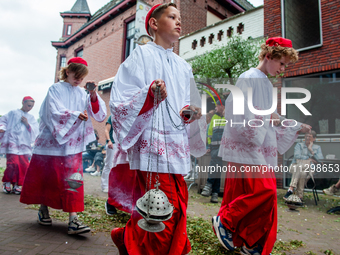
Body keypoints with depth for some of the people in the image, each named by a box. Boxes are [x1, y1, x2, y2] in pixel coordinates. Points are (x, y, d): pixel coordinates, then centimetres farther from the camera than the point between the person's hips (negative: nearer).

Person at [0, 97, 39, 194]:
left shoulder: (31, 118, 17)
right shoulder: (13, 113, 9)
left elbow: (35, 130, 8)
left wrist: (27, 124, -6)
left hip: (24, 144, 4)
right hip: (12, 142, -3)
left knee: (24, 165, -2)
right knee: (13, 163, -14)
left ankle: (16, 184, 11)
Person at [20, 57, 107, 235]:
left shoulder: (82, 94, 9)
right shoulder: (55, 89, 0)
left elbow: (99, 115, 0)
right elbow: (55, 113, -13)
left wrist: (93, 96, -14)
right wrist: (75, 115, -26)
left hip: (72, 145, 2)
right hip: (52, 142, -2)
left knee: (73, 179, -4)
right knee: (45, 178, 10)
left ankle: (73, 220, -3)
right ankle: (43, 210, 33)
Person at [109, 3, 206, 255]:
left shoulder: (182, 65, 20)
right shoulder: (142, 55, 1)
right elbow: (120, 102, -8)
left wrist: (190, 111, 2)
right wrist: (149, 94, -25)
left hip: (176, 147, 7)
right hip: (153, 145, -7)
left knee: (176, 212, 9)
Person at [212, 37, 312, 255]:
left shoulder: (267, 84, 21)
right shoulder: (249, 78, -6)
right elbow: (236, 111, -17)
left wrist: (297, 127, 22)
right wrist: (263, 118, -20)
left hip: (261, 149, 9)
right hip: (246, 147, -9)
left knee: (265, 193, 9)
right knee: (263, 190, -16)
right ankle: (224, 221, 4)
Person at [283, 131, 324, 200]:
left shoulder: (317, 148, 20)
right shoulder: (299, 145, 18)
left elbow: (321, 160, 3)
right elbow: (297, 156, -1)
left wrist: (311, 150, 1)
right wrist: (310, 159, -2)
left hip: (309, 169, 0)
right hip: (296, 166, 0)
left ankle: (291, 188, -42)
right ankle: (300, 196, -40)